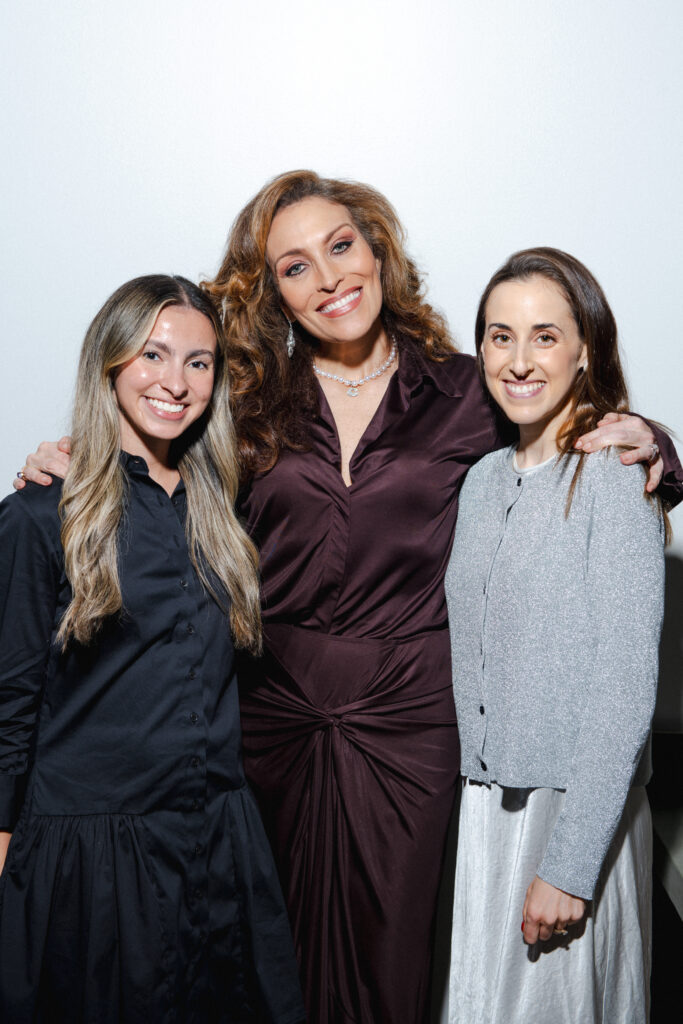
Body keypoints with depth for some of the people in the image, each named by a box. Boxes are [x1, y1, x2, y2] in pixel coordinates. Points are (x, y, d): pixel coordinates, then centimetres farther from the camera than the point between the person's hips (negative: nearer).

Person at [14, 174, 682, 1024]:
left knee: (386, 944, 13)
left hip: (407, 721, -1)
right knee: (277, 937, 16)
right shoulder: (251, 399, 3)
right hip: (274, 710, 1)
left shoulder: (463, 394, 1)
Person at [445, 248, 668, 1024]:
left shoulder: (614, 476, -13)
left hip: (578, 808, -5)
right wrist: (473, 802, 6)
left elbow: (625, 690, -17)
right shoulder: (483, 480, 7)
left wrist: (569, 864, -17)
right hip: (482, 798, 6)